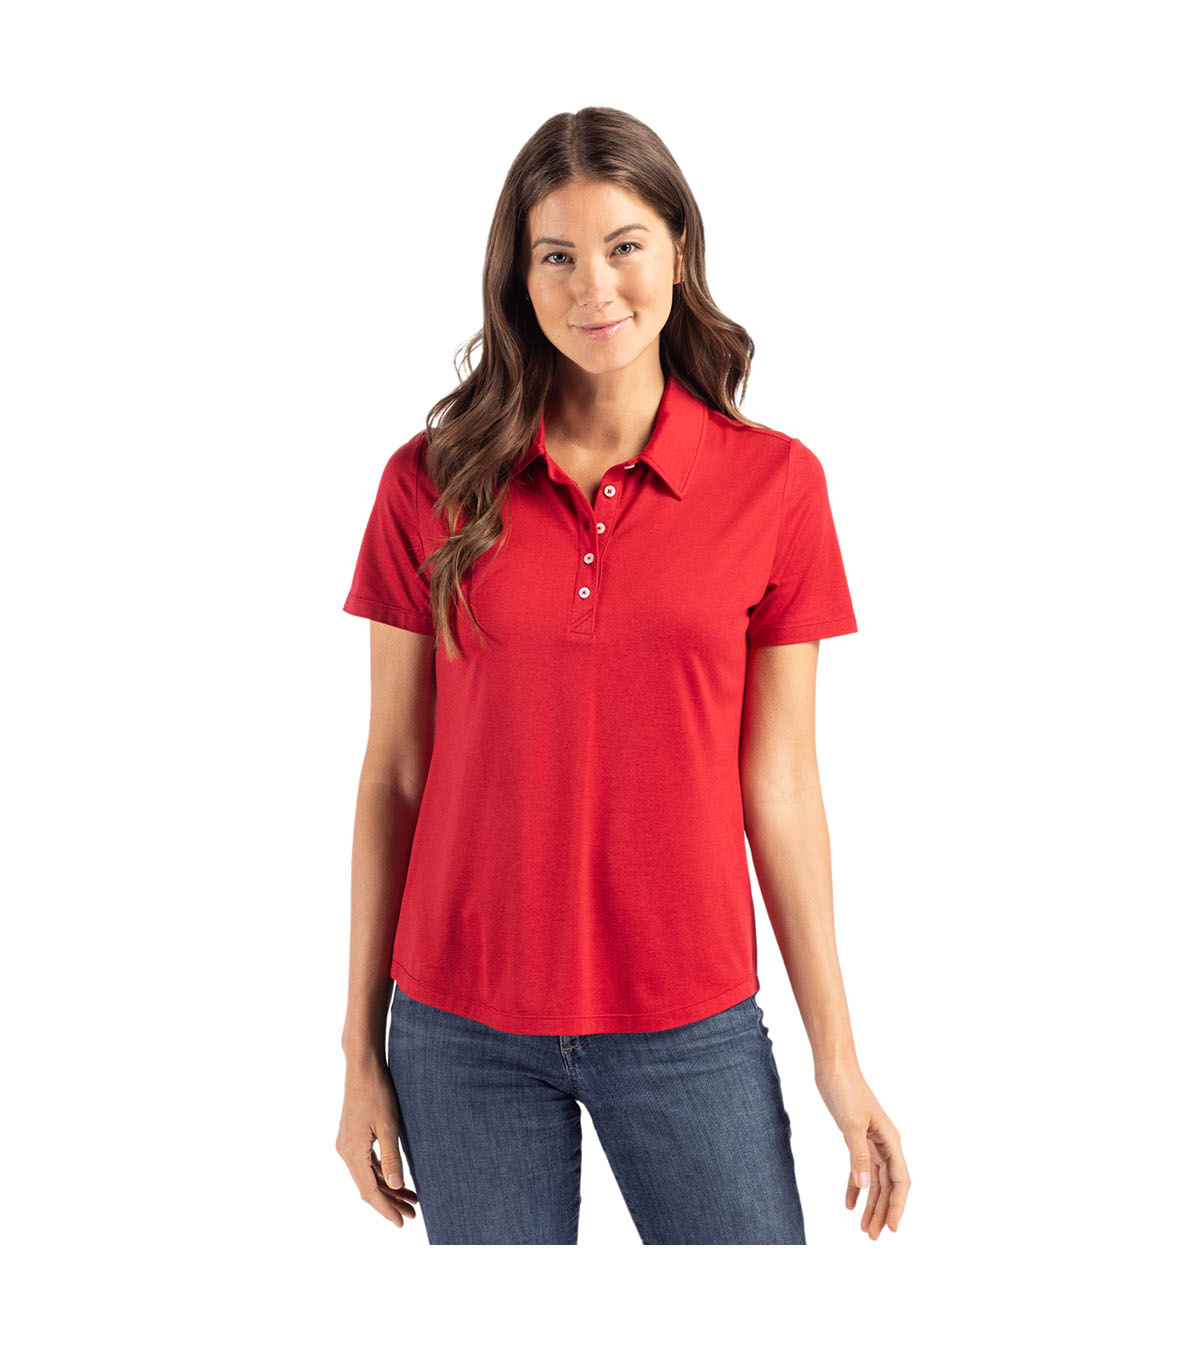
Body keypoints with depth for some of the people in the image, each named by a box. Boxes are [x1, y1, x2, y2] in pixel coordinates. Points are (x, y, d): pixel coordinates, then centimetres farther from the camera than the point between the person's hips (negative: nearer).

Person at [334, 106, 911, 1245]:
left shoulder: (775, 482, -3)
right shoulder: (430, 483, -2)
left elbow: (778, 780, 0)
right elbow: (392, 775, 1)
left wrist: (837, 1055, 1)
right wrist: (361, 1046, 3)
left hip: (691, 1028, 0)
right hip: (463, 1032, 1)